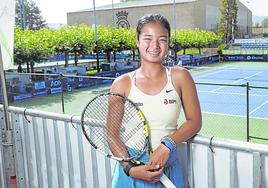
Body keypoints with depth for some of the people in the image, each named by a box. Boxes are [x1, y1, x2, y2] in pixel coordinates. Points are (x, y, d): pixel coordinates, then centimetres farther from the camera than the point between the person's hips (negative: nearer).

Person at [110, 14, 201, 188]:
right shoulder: (122, 84, -6)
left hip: (168, 172, 1)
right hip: (130, 172, 0)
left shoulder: (179, 77, -4)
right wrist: (130, 168, -16)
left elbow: (195, 121, -1)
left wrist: (167, 145, -15)